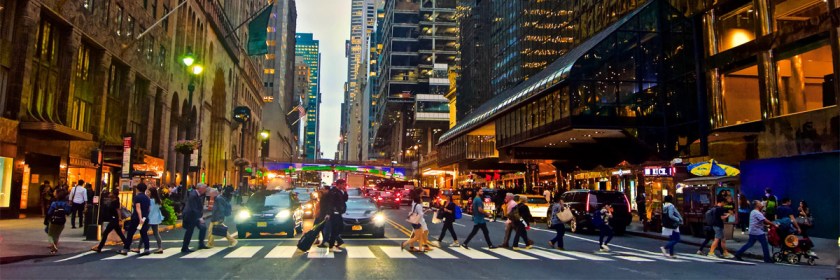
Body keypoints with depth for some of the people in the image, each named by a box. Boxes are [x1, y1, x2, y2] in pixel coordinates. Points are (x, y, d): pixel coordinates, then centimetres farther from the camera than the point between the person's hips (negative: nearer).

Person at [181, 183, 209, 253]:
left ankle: (201, 244, 19)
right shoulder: (193, 195, -24)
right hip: (190, 216, -9)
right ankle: (184, 248, 11)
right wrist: (199, 218, -26)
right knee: (189, 232, -1)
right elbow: (193, 209, -26)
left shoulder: (199, 195, 2)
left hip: (196, 215, 9)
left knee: (203, 227, 8)